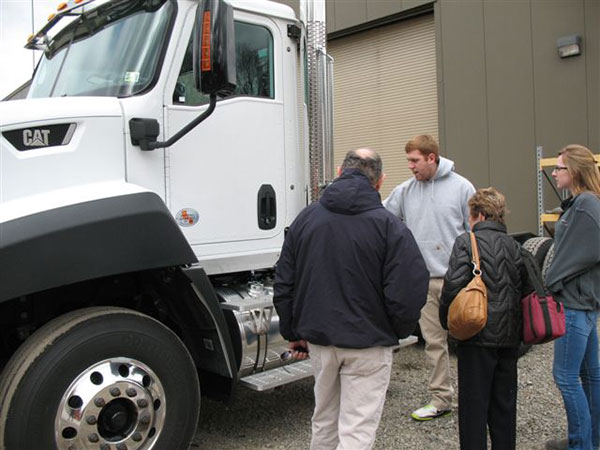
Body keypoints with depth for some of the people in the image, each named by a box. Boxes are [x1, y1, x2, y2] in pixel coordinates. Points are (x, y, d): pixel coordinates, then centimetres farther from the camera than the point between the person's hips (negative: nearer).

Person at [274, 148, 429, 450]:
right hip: (368, 344, -4)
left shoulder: (306, 218, 1)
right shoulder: (389, 226, -12)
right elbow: (409, 291, -16)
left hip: (319, 337, 5)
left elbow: (283, 284, 4)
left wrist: (293, 333, 14)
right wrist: (400, 331, 4)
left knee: (324, 420, 22)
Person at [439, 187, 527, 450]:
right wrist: (516, 326, 16)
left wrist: (447, 321, -4)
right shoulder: (514, 246, 7)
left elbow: (453, 284, -18)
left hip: (477, 334, -5)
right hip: (509, 337, 5)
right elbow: (525, 289, 7)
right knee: (504, 404, 17)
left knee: (474, 404, 5)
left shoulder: (467, 242, -8)